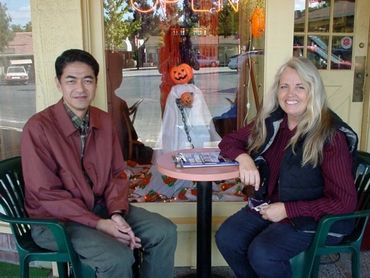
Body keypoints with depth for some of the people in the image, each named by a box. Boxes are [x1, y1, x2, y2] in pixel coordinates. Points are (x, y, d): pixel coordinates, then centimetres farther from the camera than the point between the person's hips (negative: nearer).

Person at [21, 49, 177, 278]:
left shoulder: (104, 121, 0)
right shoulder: (38, 127, -18)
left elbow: (117, 174, 5)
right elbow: (47, 194, -18)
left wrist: (117, 213, -13)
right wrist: (99, 224, -22)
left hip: (101, 207, 6)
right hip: (55, 220, -6)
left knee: (165, 232, -6)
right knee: (118, 257, -27)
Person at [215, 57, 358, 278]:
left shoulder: (331, 136, -18)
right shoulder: (270, 122, -2)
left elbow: (345, 201, -18)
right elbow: (229, 141, 10)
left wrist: (287, 210, -21)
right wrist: (243, 157, -14)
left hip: (314, 218, -5)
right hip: (268, 206, 6)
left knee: (261, 253, -27)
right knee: (226, 238, -16)